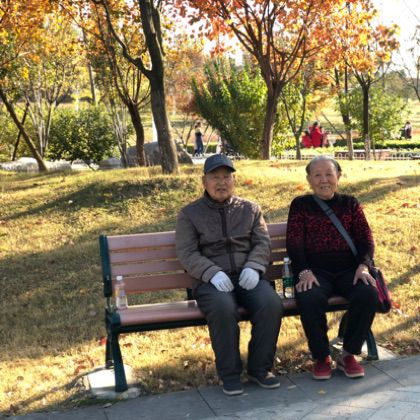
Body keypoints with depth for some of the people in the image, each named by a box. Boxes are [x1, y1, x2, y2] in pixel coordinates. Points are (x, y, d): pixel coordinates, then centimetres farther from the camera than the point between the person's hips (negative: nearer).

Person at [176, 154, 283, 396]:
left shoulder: (250, 209, 18)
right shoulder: (190, 213, 10)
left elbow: (263, 243, 10)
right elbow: (187, 253, 0)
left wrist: (253, 267, -12)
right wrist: (213, 273, -18)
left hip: (247, 277, 3)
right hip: (211, 280, -2)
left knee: (272, 303, -30)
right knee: (224, 308, -37)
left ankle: (260, 368, -11)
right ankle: (229, 373, -18)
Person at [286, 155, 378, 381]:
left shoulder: (350, 204, 16)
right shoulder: (300, 205, 11)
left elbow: (365, 238, 8)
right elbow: (294, 243, 1)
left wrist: (363, 265, -12)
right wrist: (304, 272, -16)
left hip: (348, 269, 2)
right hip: (316, 271, -2)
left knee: (368, 295, -30)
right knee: (309, 300, -35)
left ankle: (348, 354, -9)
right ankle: (321, 357, -11)